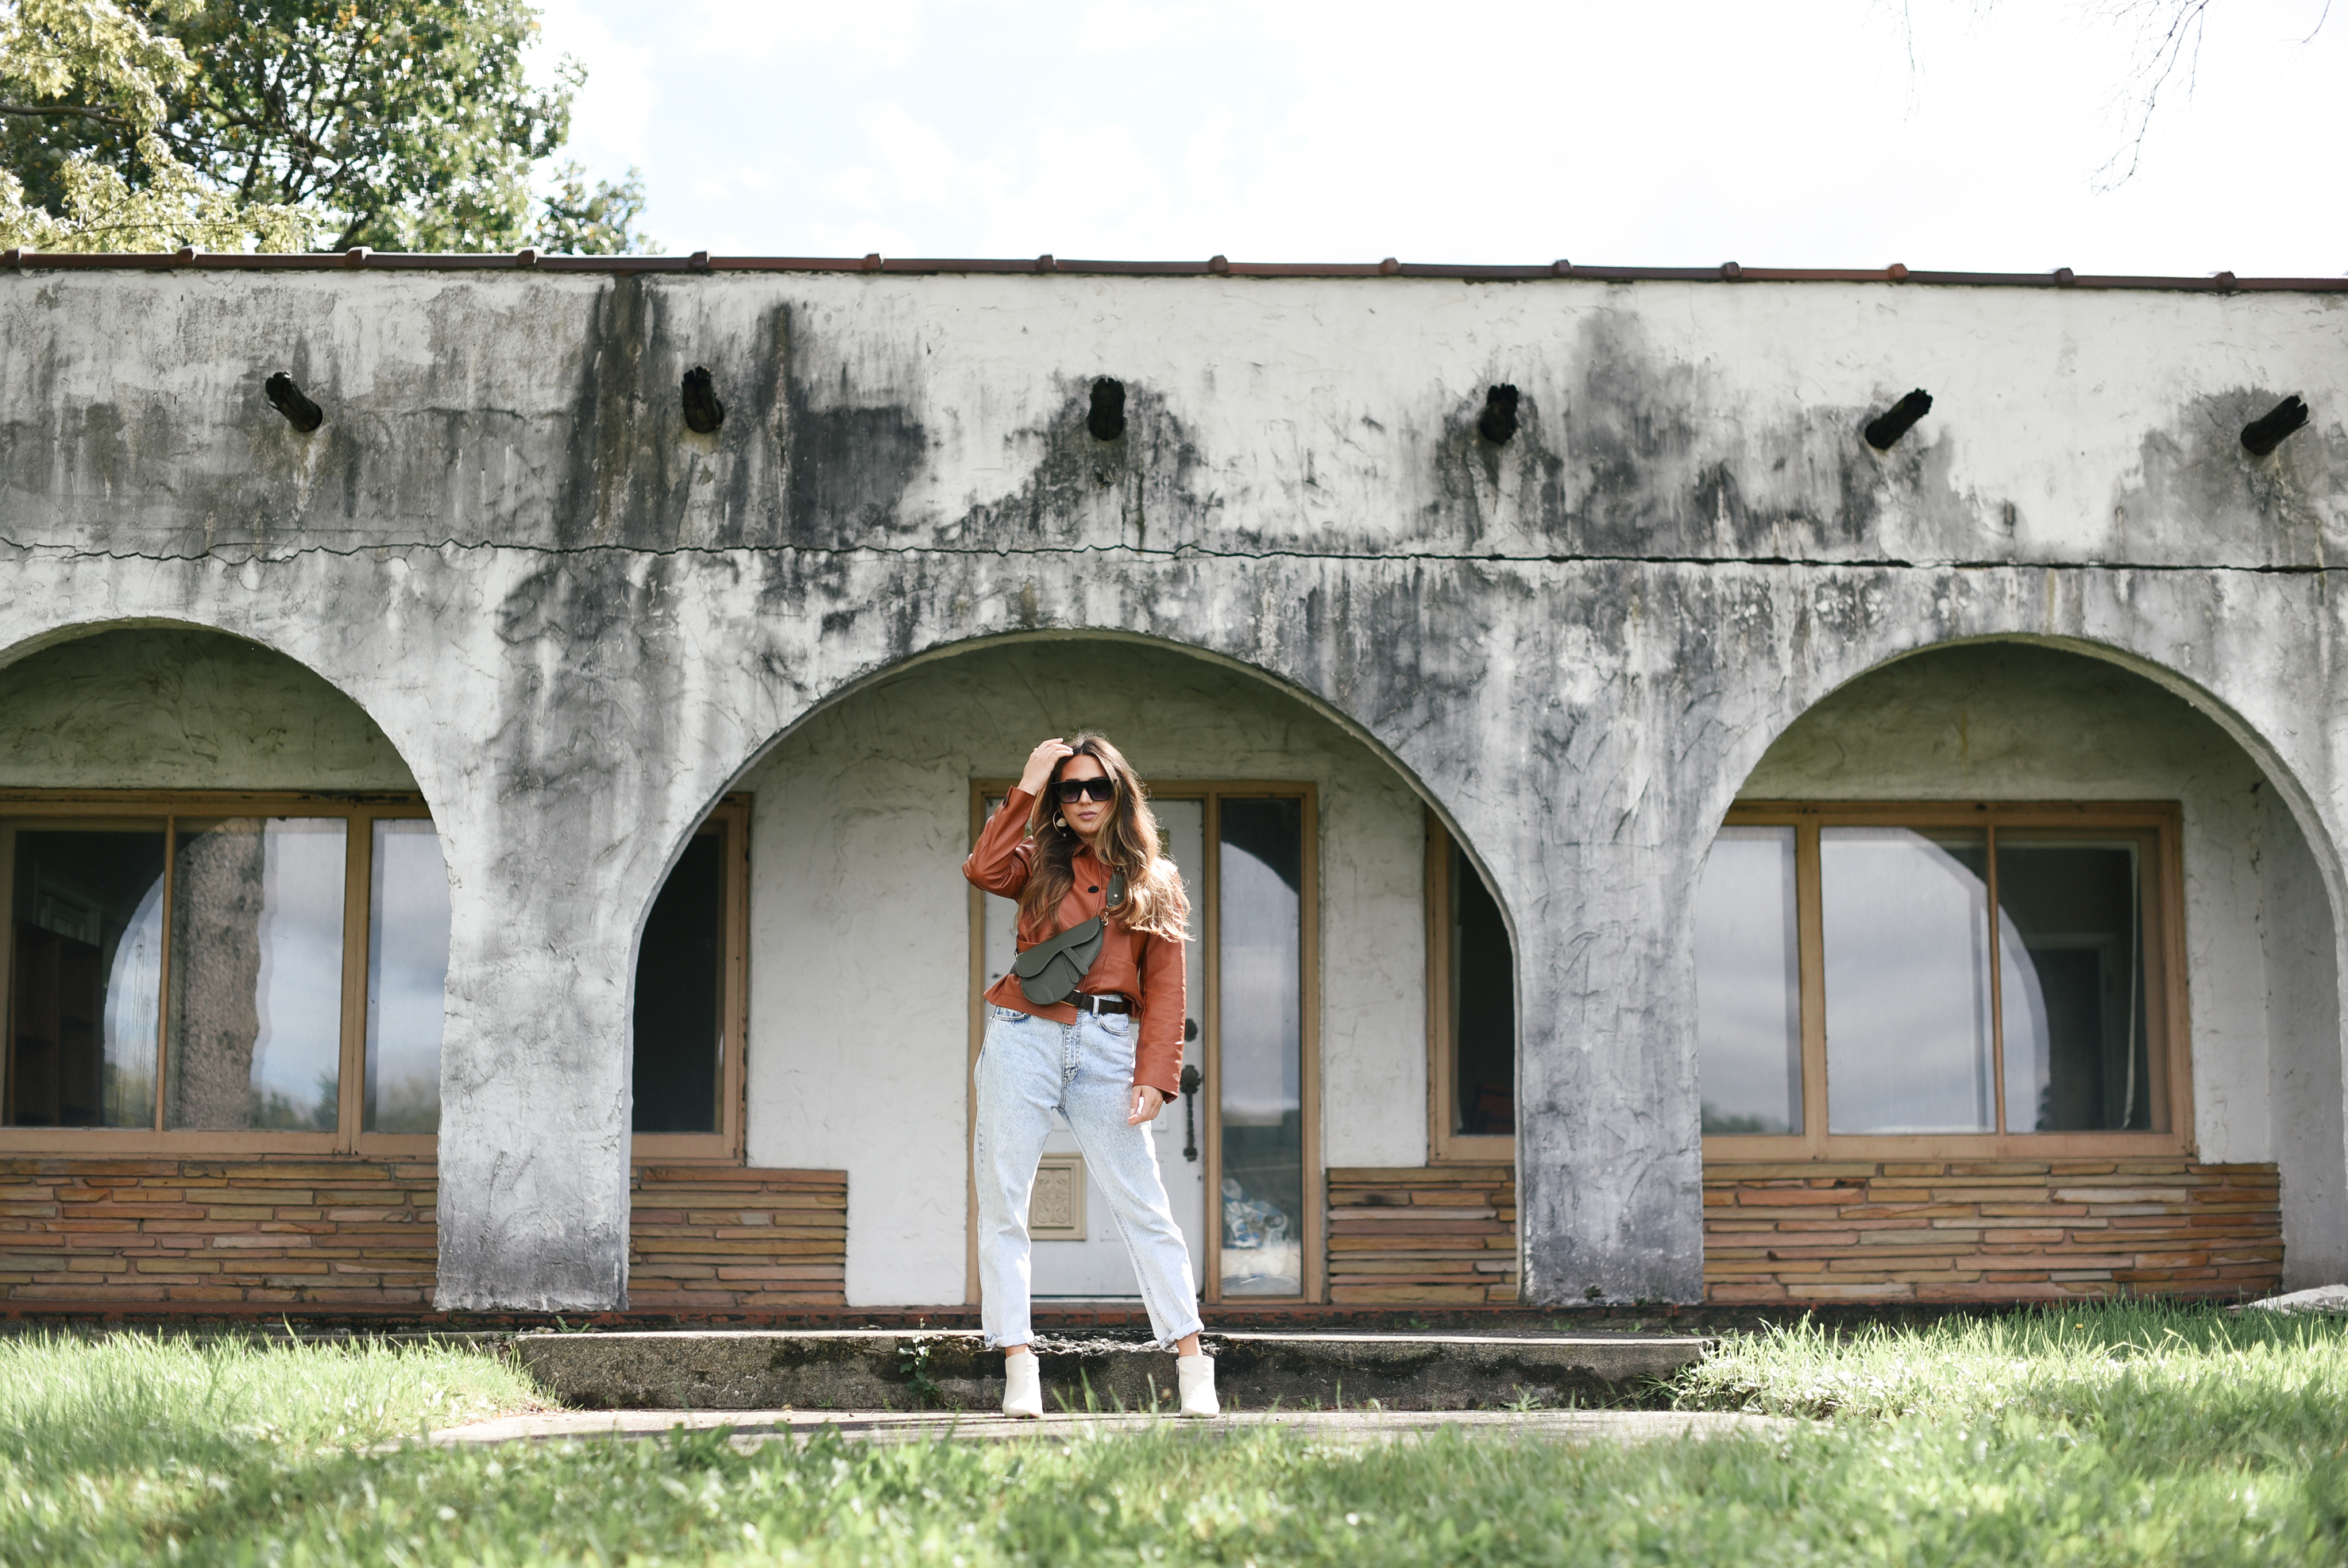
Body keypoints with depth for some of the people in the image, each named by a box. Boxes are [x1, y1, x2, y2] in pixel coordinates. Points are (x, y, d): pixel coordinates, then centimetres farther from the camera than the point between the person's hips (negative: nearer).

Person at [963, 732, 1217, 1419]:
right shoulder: (1041, 865, 12)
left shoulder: (1156, 879, 11)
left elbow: (1165, 987, 6)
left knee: (1144, 1208, -5)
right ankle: (1019, 1369, 3)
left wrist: (1154, 1075, -5)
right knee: (1002, 1207, -1)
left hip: (1108, 1049, -1)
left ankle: (1192, 1367, -3)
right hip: (1023, 1041, 1)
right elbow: (983, 870, -11)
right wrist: (1025, 791, -6)